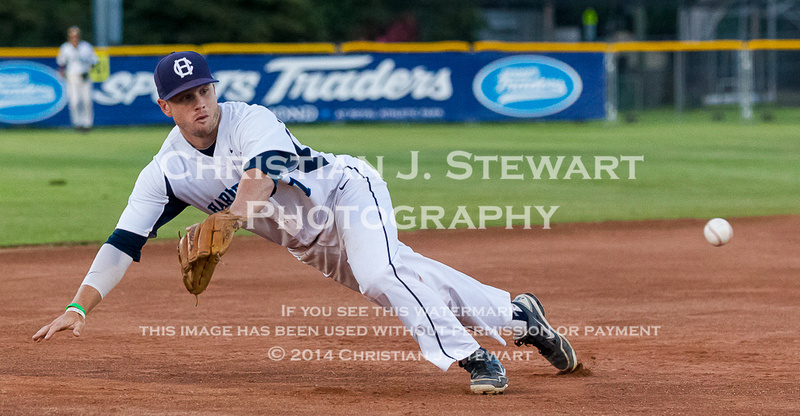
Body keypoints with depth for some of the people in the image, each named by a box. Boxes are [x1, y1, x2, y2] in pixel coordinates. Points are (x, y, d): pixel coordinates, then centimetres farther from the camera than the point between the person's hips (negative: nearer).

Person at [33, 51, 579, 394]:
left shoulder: (250, 120, -25)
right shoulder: (166, 173, -11)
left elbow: (260, 173, -47)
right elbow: (124, 243, -17)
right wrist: (80, 308, -29)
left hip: (347, 186, -5)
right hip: (312, 242, 5)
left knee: (380, 273, -31)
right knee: (409, 277, 3)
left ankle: (473, 356, -25)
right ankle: (517, 315, 18)